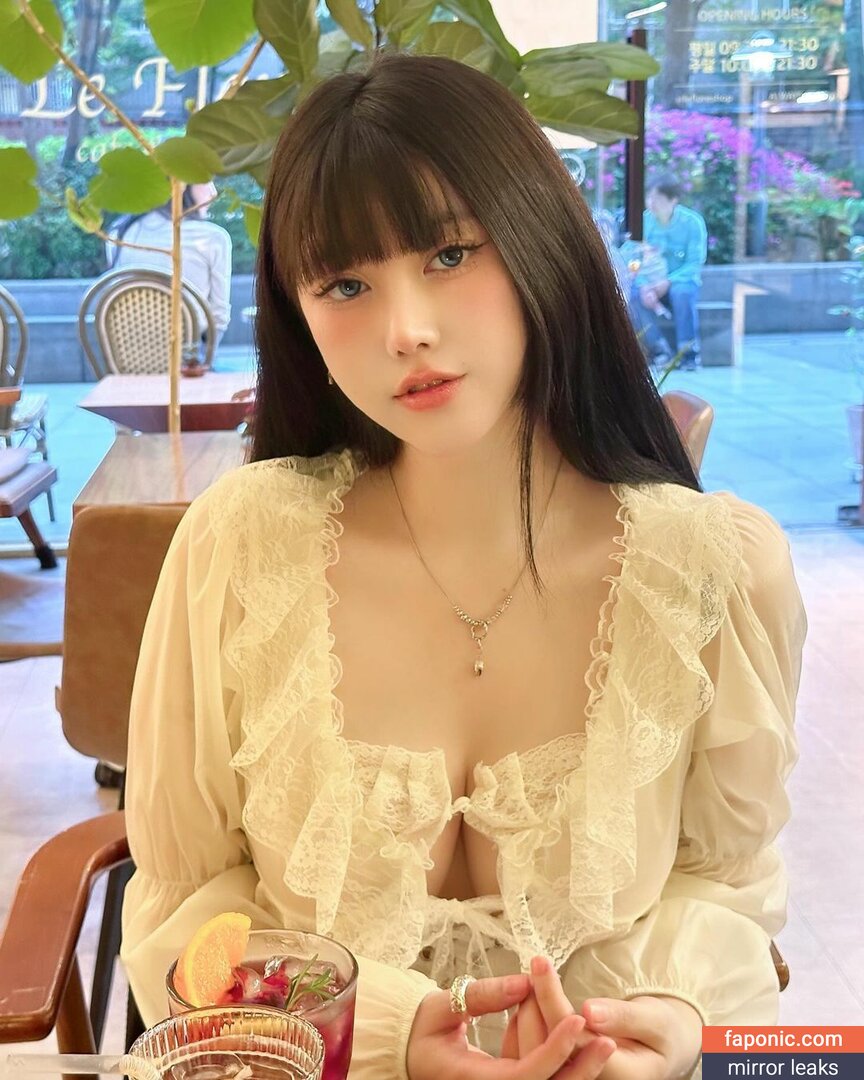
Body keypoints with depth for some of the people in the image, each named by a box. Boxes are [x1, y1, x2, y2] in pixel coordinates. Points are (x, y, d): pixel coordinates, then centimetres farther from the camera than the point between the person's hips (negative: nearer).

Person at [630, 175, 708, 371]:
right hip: (650, 279, 2)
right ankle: (658, 349, -22)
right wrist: (645, 285, -24)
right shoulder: (644, 220, -4)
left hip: (681, 278, -2)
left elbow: (695, 263, -12)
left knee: (681, 292, -37)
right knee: (633, 293, -30)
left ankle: (689, 353, -23)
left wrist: (668, 281, -27)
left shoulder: (692, 222, -10)